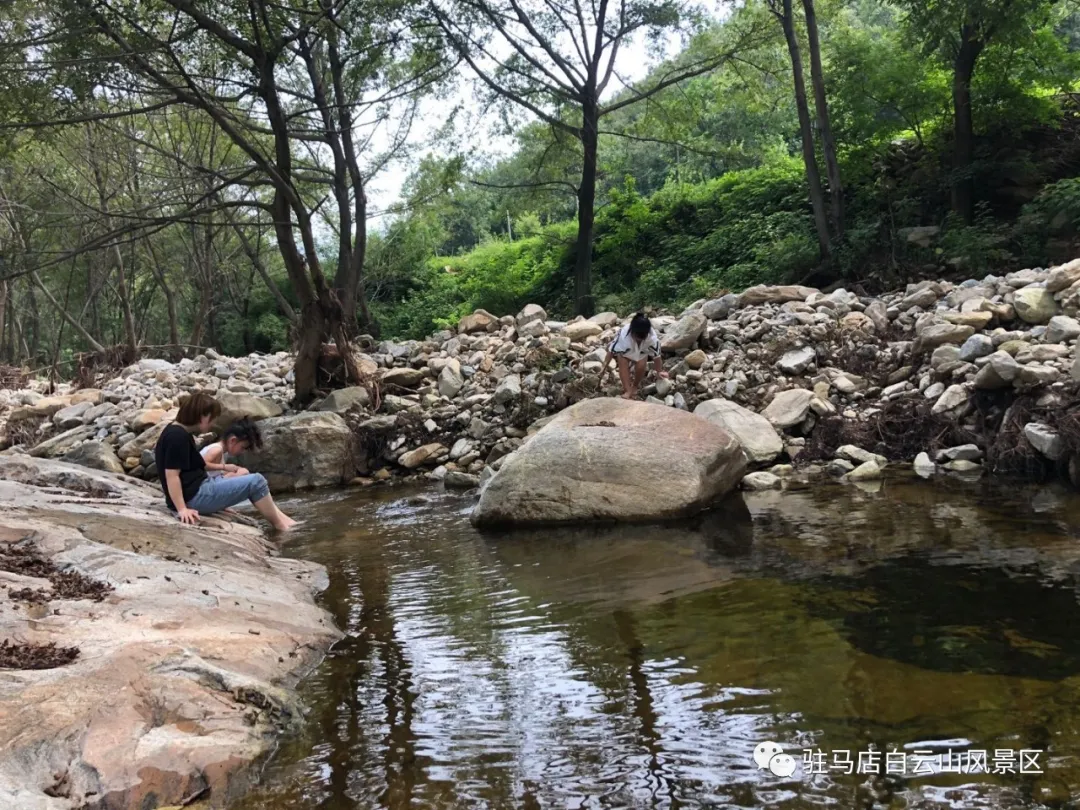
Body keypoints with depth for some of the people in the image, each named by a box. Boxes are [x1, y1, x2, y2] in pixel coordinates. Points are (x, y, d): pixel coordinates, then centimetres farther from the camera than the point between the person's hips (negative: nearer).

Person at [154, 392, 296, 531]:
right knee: (256, 482, -8)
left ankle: (280, 517, 14)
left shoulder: (176, 432, 13)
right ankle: (279, 525, 6)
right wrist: (182, 509, -24)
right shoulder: (178, 437, -19)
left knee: (245, 476, 19)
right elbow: (171, 475, -23)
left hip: (197, 490, 11)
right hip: (195, 497, -11)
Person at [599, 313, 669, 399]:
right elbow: (611, 350, -28)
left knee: (641, 366, -23)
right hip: (624, 351, -1)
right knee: (623, 363, -28)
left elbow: (656, 355, -23)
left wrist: (659, 371, -14)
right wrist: (604, 367, -28)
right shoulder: (623, 334, -40)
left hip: (641, 353, 1)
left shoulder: (653, 337, -37)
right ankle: (628, 390, -24)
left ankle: (635, 386, 7)